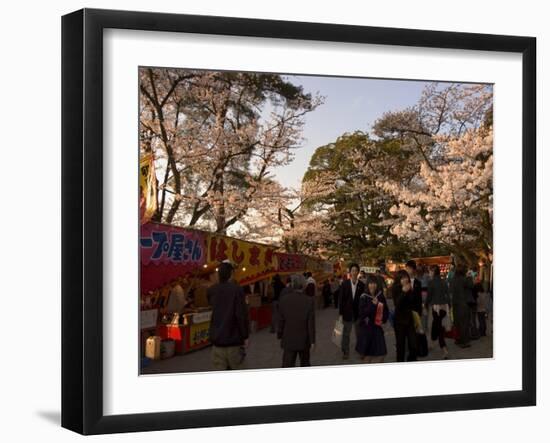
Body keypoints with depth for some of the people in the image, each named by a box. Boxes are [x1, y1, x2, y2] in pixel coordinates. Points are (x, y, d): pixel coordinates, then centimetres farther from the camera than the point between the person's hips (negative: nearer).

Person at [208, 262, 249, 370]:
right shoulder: (237, 289, -11)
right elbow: (242, 315, -16)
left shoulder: (211, 290, 3)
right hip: (233, 338, -3)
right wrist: (245, 336, -8)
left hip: (217, 338, 3)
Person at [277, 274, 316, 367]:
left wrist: (279, 335, 11)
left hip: (288, 340, 0)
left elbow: (281, 320, -2)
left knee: (287, 366, -2)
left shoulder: (284, 299, -8)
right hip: (304, 340, 1)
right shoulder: (309, 301, -11)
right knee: (305, 364, 21)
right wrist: (312, 340, 0)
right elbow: (311, 323, -8)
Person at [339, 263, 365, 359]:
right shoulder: (345, 284, -3)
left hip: (358, 314, -1)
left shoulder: (362, 285, -5)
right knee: (346, 334, 9)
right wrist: (341, 314, -3)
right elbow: (341, 299, -1)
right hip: (347, 313, 1)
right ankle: (345, 352, 21)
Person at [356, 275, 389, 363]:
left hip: (377, 327, 4)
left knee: (380, 353, 0)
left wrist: (383, 319, -3)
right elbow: (362, 313, -17)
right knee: (367, 353, 1)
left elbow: (386, 310, 14)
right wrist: (372, 304, -25)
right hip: (365, 327, -4)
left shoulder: (380, 296, 2)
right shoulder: (364, 297, -10)